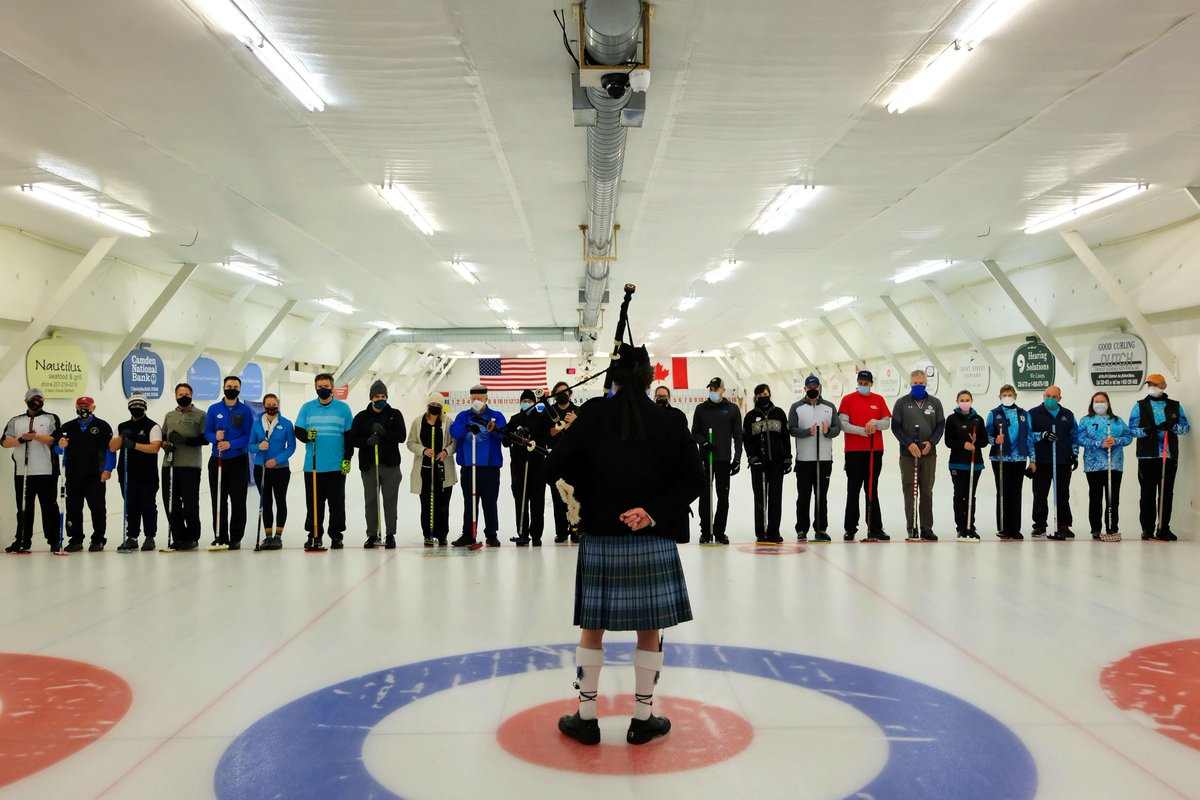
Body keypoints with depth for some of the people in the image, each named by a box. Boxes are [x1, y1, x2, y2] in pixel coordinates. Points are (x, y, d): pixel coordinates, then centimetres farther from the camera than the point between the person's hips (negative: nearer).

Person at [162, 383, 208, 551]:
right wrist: (165, 445, 1)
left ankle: (192, 538, 8)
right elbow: (162, 437, 22)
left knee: (190, 503, -3)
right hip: (169, 464, 5)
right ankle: (177, 537, 15)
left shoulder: (200, 415, 3)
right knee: (170, 503, 4)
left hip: (191, 465, -5)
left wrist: (186, 440, -17)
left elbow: (206, 439, -5)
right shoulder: (169, 416, 19)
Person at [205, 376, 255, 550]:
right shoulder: (214, 409, 6)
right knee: (218, 501, 4)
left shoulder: (246, 410, 1)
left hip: (238, 461, -2)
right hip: (217, 460, 2)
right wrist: (215, 437, -17)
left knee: (238, 501, 1)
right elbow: (207, 432, 5)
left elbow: (248, 436, -5)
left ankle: (236, 538, 7)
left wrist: (230, 444, -19)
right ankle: (220, 537, 12)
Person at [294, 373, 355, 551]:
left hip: (337, 466, -1)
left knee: (337, 503, 4)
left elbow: (349, 435, 4)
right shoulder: (307, 408, 8)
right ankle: (314, 535, 12)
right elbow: (298, 430, 4)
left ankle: (336, 536, 13)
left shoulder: (343, 408, 5)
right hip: (312, 466, 1)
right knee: (314, 503, 4)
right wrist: (306, 435, -18)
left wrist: (347, 459, -2)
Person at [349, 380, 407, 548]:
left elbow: (402, 436, -5)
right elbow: (353, 439, 2)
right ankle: (372, 535, 16)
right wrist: (367, 441, -17)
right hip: (369, 465, 1)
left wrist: (384, 432, -19)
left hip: (390, 465, -1)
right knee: (371, 501, 7)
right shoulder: (362, 417, 5)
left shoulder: (395, 414, 4)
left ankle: (390, 535, 10)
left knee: (390, 501, 2)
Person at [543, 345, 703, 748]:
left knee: (592, 628, 12)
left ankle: (586, 718, 20)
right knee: (649, 631, 12)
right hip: (654, 540, 0)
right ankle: (643, 718, 20)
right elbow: (694, 478, -6)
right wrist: (653, 510, -10)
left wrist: (593, 494, 10)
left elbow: (556, 468, -6)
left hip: (600, 538, 0)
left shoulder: (593, 414, -3)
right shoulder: (667, 420, -1)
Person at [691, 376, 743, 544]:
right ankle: (706, 531, 10)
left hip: (724, 459, 0)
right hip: (705, 458, 0)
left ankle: (719, 532, 13)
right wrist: (704, 442, -13)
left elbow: (738, 435, 3)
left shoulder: (732, 409, 3)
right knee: (705, 495, 2)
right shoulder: (701, 409, 5)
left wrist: (737, 458, -3)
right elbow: (695, 432, 8)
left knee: (723, 496, 4)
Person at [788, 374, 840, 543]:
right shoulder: (796, 407, 4)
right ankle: (801, 530, 10)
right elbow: (792, 429, -5)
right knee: (803, 496, 4)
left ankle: (821, 529, 12)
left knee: (822, 496, 6)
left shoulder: (829, 407, 10)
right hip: (803, 459, -2)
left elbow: (837, 428, 5)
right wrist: (808, 431, -20)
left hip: (824, 458, 2)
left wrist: (828, 431, -16)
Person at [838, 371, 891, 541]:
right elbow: (843, 424, -8)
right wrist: (863, 430, -18)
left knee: (872, 490, 8)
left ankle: (875, 529, 11)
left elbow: (887, 423, 6)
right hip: (853, 451, -2)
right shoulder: (848, 399, 1)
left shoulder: (879, 400, 9)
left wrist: (875, 422, -14)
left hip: (875, 450, 2)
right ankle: (850, 529, 8)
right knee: (853, 490, 2)